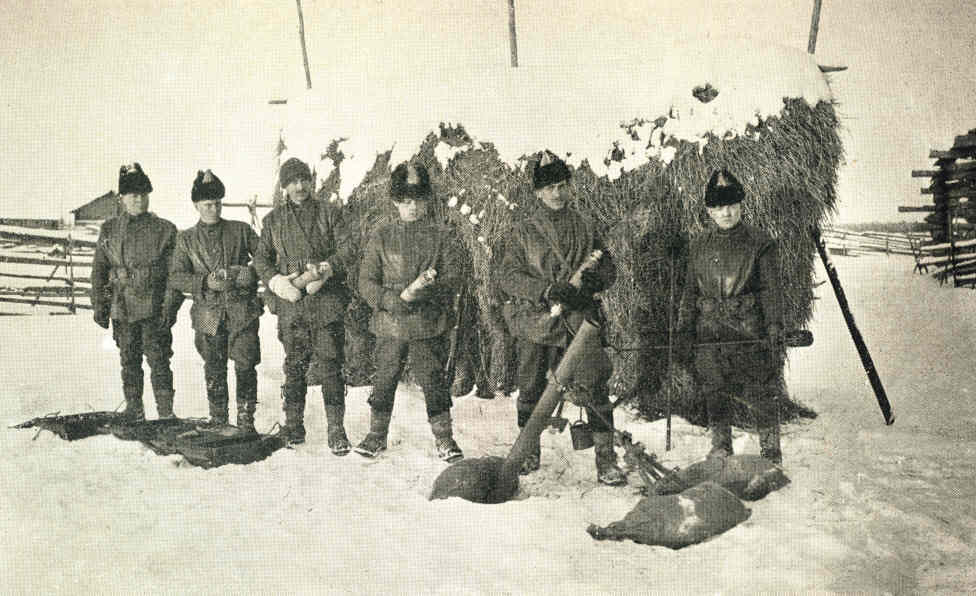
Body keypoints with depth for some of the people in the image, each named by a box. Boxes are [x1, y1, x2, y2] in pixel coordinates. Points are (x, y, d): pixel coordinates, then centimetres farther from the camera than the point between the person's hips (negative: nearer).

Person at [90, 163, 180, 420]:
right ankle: (133, 411, 22)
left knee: (159, 360, -5)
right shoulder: (109, 230, 8)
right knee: (129, 362, 11)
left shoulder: (164, 230, -1)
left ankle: (166, 413, 2)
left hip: (154, 309, -3)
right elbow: (99, 269, 12)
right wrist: (99, 305, 7)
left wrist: (170, 307, -10)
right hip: (122, 309, 3)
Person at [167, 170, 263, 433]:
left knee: (245, 366, -8)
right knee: (214, 370, 7)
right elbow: (175, 277, 3)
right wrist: (205, 282, -13)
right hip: (208, 314, 1)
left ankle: (246, 420, 3)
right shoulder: (186, 239, 10)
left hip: (243, 311, -1)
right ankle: (218, 422, 19)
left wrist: (251, 274, -8)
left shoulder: (241, 230, 8)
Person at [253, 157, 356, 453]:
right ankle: (293, 424, 17)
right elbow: (261, 259, 12)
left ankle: (336, 429, 0)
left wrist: (325, 268, -16)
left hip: (327, 299, -2)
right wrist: (276, 281, -8)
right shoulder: (273, 220, 14)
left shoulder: (328, 212, 8)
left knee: (330, 366, -4)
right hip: (291, 301, 2)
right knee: (295, 365, 6)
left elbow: (348, 248, 1)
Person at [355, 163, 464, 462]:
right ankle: (377, 434, 27)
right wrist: (396, 300, -15)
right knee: (384, 381, 10)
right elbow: (366, 282, 0)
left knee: (434, 381, 1)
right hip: (389, 325, 1)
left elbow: (452, 279, -4)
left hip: (428, 325, -1)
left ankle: (443, 438, 16)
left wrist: (423, 291, -21)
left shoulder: (441, 236, 3)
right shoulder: (381, 237, 5)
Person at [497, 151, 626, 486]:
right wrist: (545, 290, -17)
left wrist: (589, 282, -11)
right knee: (531, 392, 8)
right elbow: (508, 276, -3)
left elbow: (608, 270, 12)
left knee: (596, 389, -7)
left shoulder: (586, 229, 12)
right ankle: (529, 453, 27)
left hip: (579, 320, 1)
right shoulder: (524, 232, 6)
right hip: (535, 321, 0)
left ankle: (606, 461, 0)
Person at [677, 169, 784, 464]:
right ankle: (720, 448, 26)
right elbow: (690, 290, 15)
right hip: (710, 332, 4)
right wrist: (685, 328, 8)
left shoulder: (759, 242, 0)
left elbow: (771, 289, -3)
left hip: (750, 330, -3)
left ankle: (771, 454, 11)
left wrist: (774, 327, -12)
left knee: (761, 395, -1)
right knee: (715, 393, 10)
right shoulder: (699, 246, 10)